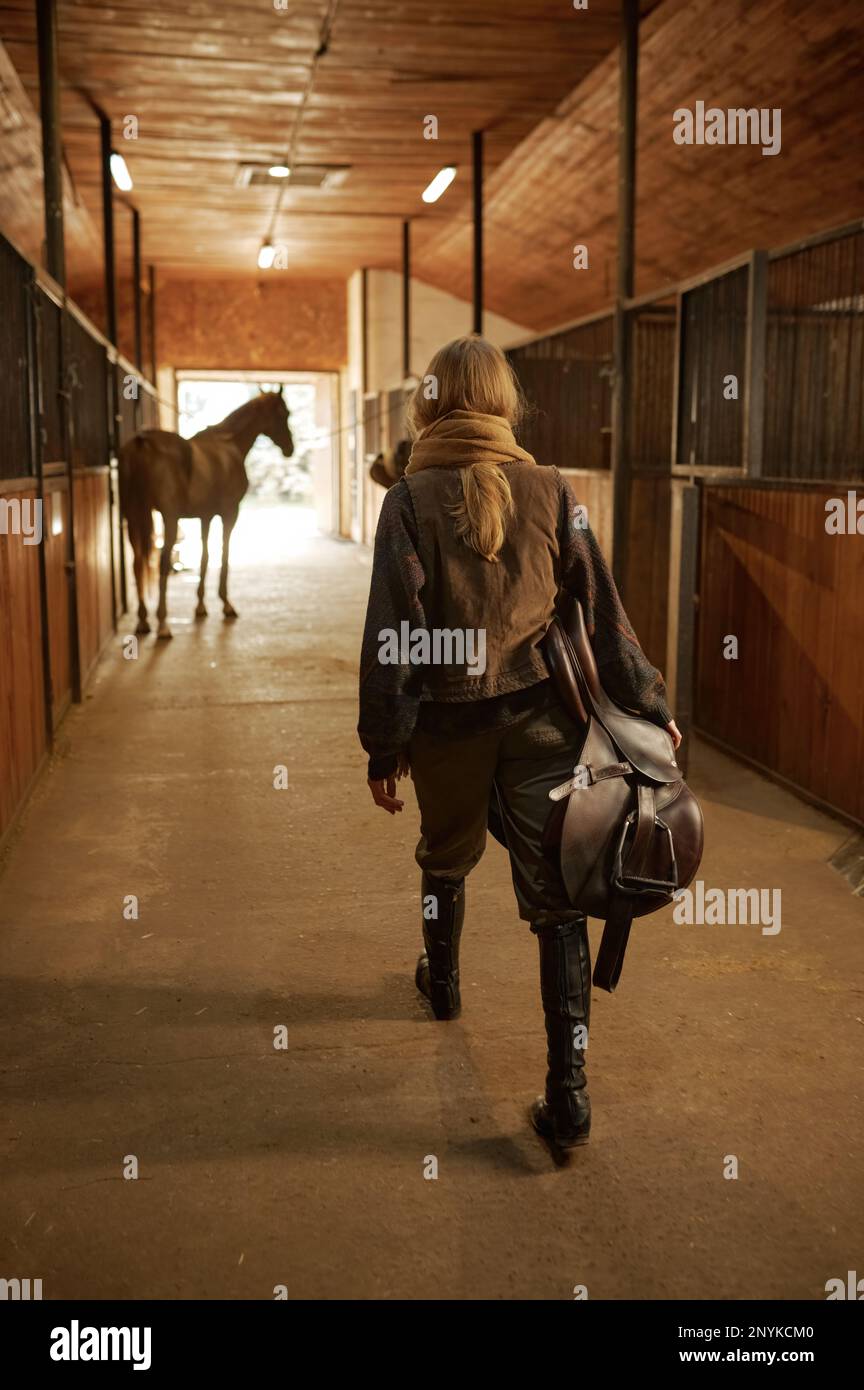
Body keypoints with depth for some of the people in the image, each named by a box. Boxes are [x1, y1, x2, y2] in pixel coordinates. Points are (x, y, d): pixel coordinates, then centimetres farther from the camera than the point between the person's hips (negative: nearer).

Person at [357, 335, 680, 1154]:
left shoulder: (411, 499, -7)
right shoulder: (548, 489, -1)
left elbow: (393, 629, -9)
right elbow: (600, 607, 2)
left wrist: (385, 743, -3)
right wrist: (646, 705, 11)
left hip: (448, 719, 0)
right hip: (537, 714, 1)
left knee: (445, 858, 26)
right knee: (555, 897, 2)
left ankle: (441, 982, 50)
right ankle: (568, 1091, 0)